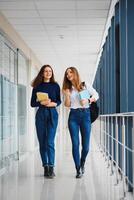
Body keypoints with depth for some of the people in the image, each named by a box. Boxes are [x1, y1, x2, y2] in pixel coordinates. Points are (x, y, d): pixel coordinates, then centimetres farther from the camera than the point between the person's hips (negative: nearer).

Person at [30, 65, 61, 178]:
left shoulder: (55, 86, 7)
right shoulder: (37, 87, 7)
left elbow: (59, 101, 12)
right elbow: (32, 103, 6)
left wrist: (53, 104, -9)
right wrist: (42, 102, -13)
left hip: (52, 114, -1)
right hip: (40, 114, 2)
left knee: (50, 142, -12)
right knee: (42, 142, 2)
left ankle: (51, 168, -14)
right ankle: (45, 167, 9)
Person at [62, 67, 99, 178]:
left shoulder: (85, 85, 5)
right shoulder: (67, 89, 12)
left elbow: (96, 95, 5)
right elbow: (67, 105, 8)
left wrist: (88, 100, -11)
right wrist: (67, 96, -9)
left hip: (85, 115, -1)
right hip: (73, 116, 2)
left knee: (86, 145, 0)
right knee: (75, 144, -5)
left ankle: (82, 163, 29)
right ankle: (78, 169, 1)